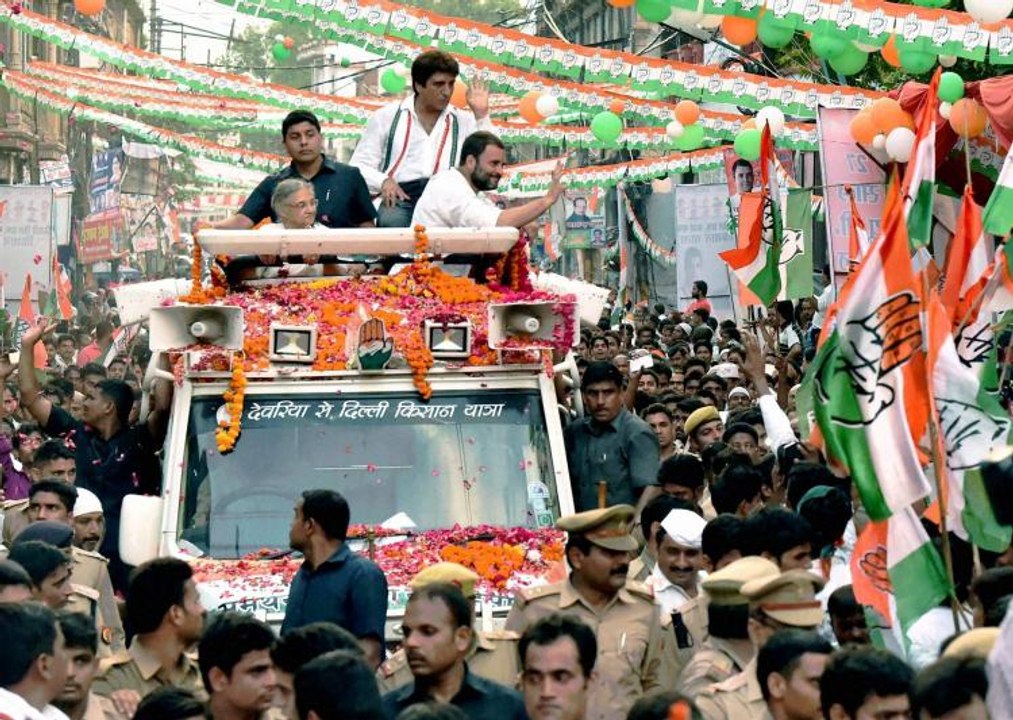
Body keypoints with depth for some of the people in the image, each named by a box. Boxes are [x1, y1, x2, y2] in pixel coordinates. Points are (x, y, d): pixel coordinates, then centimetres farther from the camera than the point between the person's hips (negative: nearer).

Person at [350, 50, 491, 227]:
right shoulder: (386, 117, 16)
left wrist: (481, 114, 3)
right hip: (401, 196, -1)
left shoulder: (464, 122, 19)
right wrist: (384, 181, -8)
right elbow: (359, 165, 14)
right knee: (392, 220, -37)